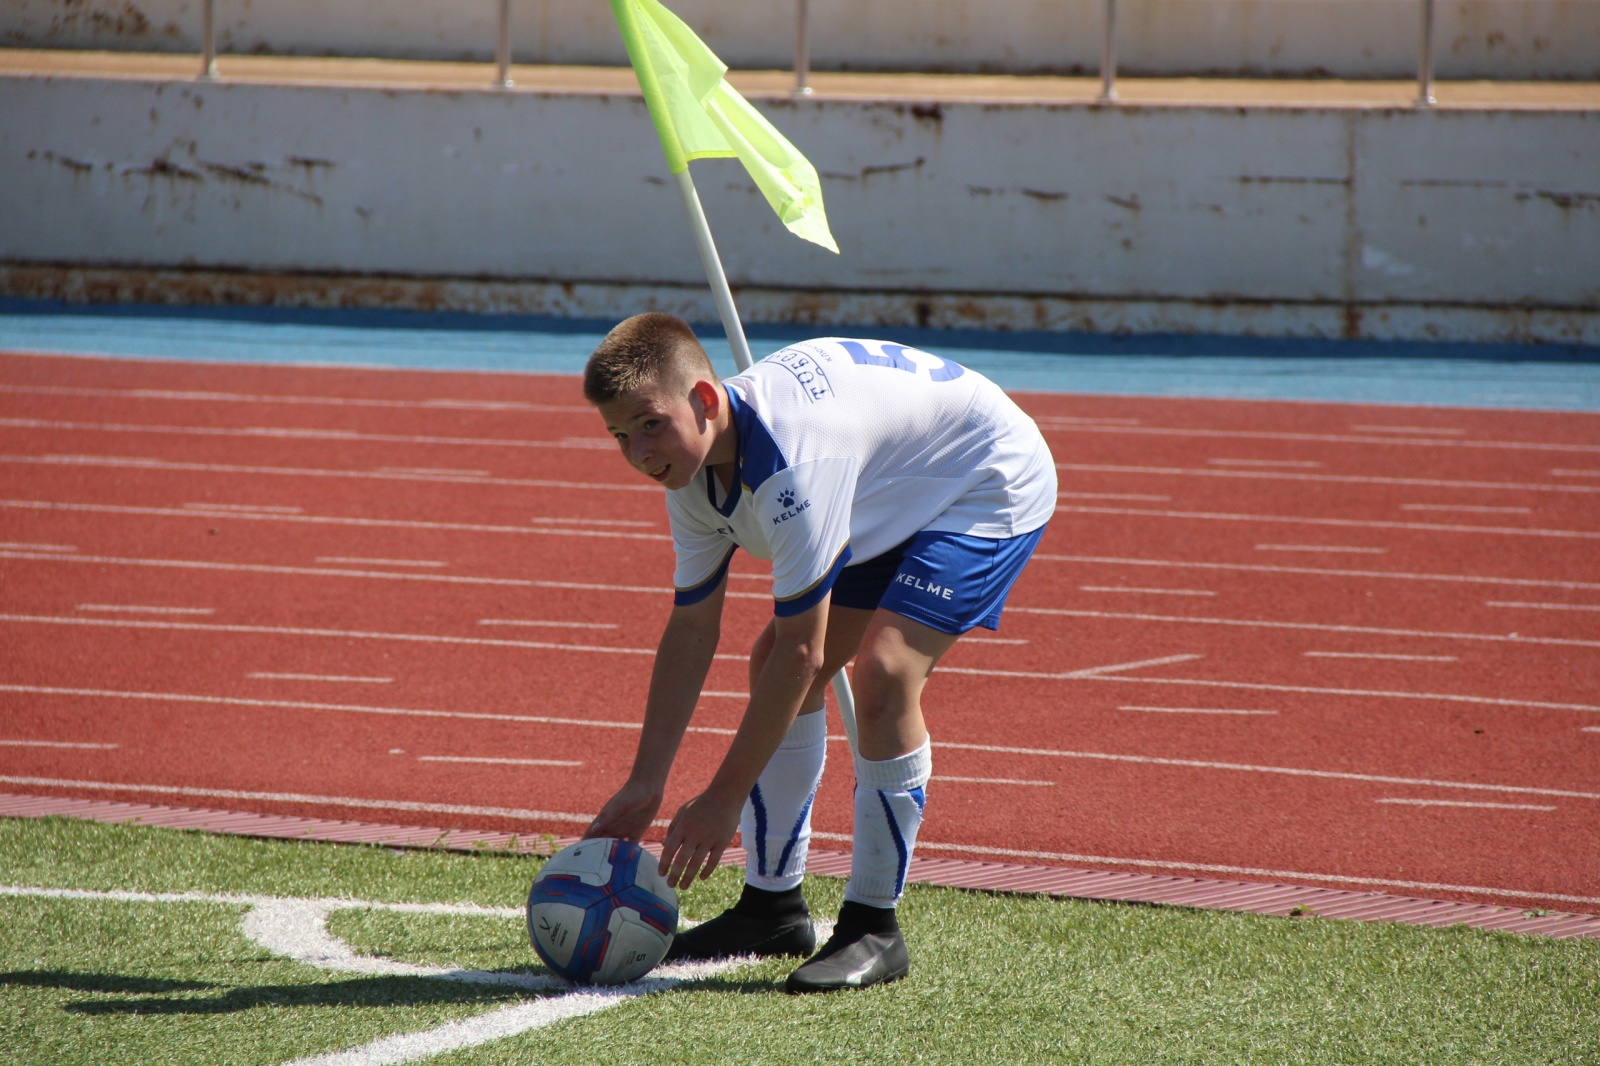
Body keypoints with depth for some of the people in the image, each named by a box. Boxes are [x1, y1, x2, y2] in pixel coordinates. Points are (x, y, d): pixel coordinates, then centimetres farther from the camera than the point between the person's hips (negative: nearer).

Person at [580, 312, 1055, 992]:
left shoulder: (789, 462, -38)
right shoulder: (691, 462, -11)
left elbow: (802, 655, -33)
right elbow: (691, 629, -1)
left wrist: (723, 800, -27)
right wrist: (644, 785, -2)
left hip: (991, 486, -9)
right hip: (892, 503, 9)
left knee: (884, 670, -26)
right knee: (773, 666, 4)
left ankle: (873, 928, -14)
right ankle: (772, 904, 16)